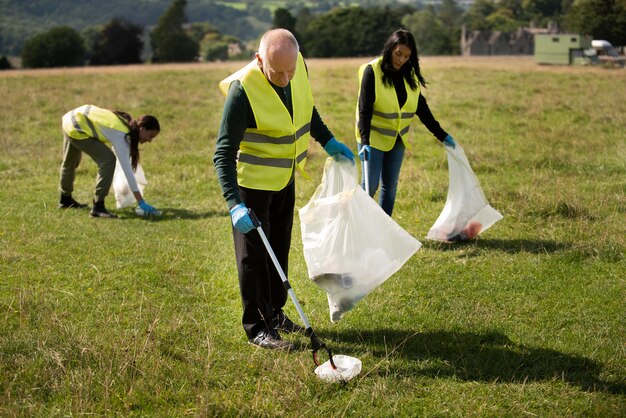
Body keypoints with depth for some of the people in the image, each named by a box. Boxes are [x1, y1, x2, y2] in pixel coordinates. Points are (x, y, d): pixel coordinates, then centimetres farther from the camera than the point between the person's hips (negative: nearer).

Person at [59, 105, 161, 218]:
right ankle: (98, 207, -16)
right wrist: (141, 202, -34)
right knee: (108, 160, -20)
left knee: (70, 161, 30)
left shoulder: (128, 123, -5)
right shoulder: (121, 135, -28)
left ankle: (65, 199, 53)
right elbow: (127, 168, -32)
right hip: (76, 129, -10)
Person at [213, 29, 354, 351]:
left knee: (279, 250, 18)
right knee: (254, 255, 3)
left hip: (285, 179, 7)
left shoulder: (298, 66, -10)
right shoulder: (242, 89, -30)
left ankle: (274, 314, 34)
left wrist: (328, 141, 9)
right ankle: (258, 328, 15)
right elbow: (224, 154, -29)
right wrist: (235, 204, -38)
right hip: (253, 183, -7)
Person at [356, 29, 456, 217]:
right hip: (373, 138, -5)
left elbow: (421, 108, 9)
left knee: (390, 186, 9)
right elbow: (364, 108, -18)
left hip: (397, 139, 5)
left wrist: (442, 135, 7)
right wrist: (365, 142, -28)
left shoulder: (410, 74, 3)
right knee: (370, 185, -6)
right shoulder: (372, 71, -14)